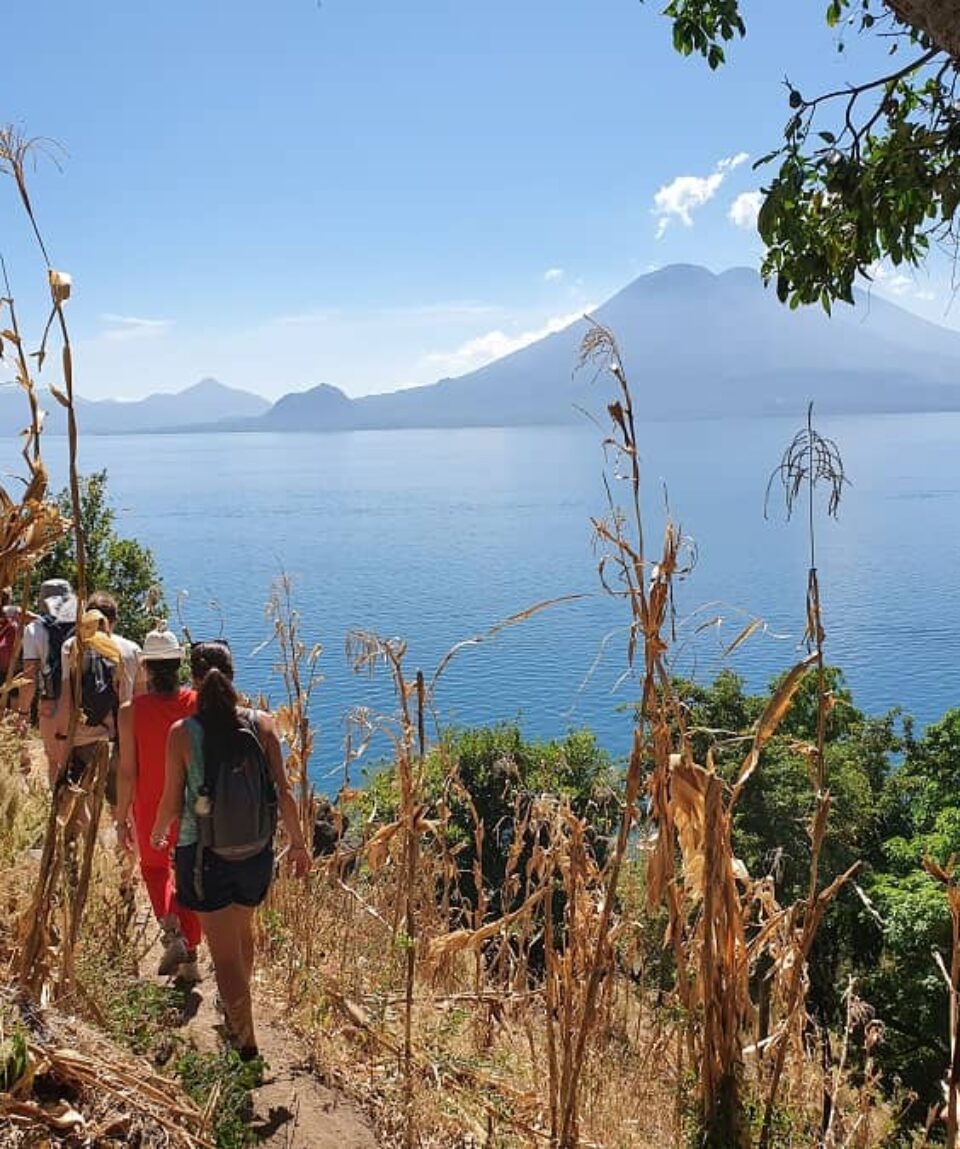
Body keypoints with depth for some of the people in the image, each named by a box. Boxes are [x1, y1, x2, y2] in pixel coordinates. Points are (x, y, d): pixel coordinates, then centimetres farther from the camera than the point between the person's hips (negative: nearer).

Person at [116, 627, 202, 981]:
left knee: (155, 867, 23)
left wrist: (122, 818, 1)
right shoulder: (199, 704, -10)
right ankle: (190, 958, 21)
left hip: (151, 805, -1)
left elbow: (127, 771, -10)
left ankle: (171, 930, -1)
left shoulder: (131, 710, -13)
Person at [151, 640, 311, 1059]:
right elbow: (282, 791, -6)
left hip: (204, 852, -3)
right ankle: (236, 1012, 48)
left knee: (224, 949, 8)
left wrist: (157, 835, 15)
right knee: (243, 932, 27)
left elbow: (172, 804, -6)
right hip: (255, 850, 4)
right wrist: (298, 843, 6)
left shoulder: (182, 733, -14)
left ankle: (246, 1040, 10)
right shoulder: (262, 723, -9)